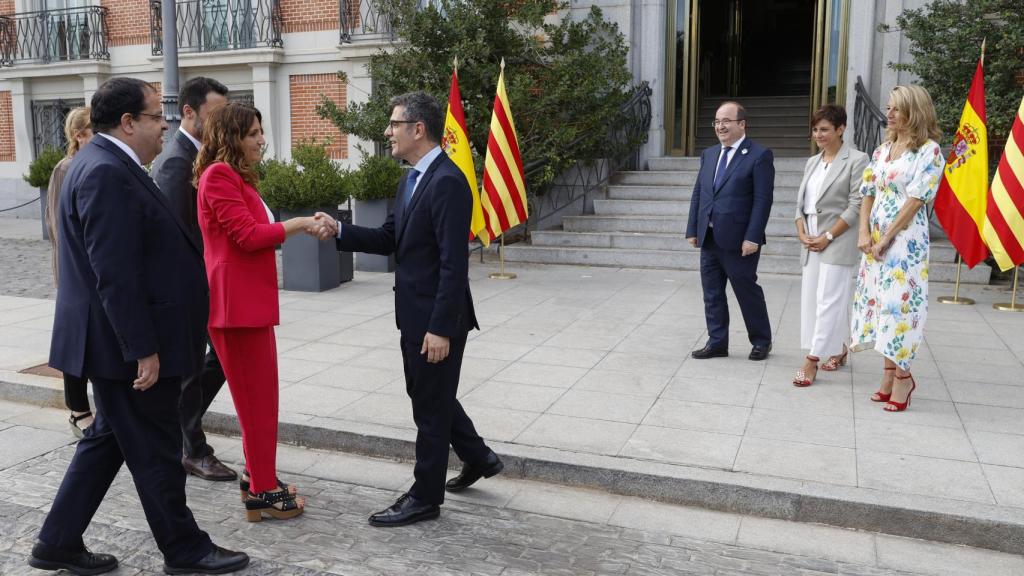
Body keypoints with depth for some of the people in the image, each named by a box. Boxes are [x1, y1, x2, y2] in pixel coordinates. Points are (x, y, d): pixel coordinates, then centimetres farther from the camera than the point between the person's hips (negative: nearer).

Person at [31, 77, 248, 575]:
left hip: (121, 339, 10)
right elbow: (114, 274, -25)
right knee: (155, 450, 3)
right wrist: (143, 349, -23)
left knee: (109, 439, 20)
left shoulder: (106, 164, 13)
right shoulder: (107, 173, -21)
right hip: (126, 344, -10)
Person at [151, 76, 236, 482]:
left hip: (208, 278, 9)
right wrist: (189, 287, -20)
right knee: (191, 365, 3)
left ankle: (180, 422, 31)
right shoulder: (176, 160, -19)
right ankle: (194, 452, 19)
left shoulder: (200, 155, 11)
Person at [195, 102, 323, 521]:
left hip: (251, 299, 10)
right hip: (237, 302, -10)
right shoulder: (219, 176, -12)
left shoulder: (237, 177, 20)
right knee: (256, 398, -3)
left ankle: (259, 478, 28)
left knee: (259, 396, 16)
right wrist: (298, 224, -11)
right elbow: (248, 234, -18)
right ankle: (262, 493, 8)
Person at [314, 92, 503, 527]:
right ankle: (478, 457, 39)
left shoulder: (447, 182, -21)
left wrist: (441, 328, -25)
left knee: (431, 405, 4)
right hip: (414, 313, 10)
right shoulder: (413, 179, 11)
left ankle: (425, 498, 21)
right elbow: (391, 239, 12)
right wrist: (340, 231, -2)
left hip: (436, 317, -10)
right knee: (426, 393, 22)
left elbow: (454, 263, -24)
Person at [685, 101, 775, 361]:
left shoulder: (759, 155, -7)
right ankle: (717, 342, 19)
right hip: (709, 238, 6)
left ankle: (761, 341, 23)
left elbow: (762, 200, -12)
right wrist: (692, 229, 8)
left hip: (738, 240, -6)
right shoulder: (709, 154, 13)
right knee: (712, 293, 9)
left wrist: (752, 238, -18)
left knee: (747, 291, 6)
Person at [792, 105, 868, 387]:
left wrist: (828, 236, -14)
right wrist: (802, 232, 0)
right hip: (811, 241, 8)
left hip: (837, 242, -7)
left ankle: (812, 360, -4)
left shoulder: (856, 160, -7)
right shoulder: (812, 162, 14)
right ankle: (839, 348, 28)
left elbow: (856, 206, -12)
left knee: (829, 300, -6)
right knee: (810, 297, 11)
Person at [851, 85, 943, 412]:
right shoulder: (883, 149, 13)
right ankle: (890, 377, 19)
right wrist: (864, 232, -3)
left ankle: (902, 378, 8)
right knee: (879, 303, 8)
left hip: (905, 240, -7)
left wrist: (886, 237, -14)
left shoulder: (929, 151, -6)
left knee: (898, 304, -5)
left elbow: (916, 200, -13)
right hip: (875, 239, 7)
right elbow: (868, 193, 11)